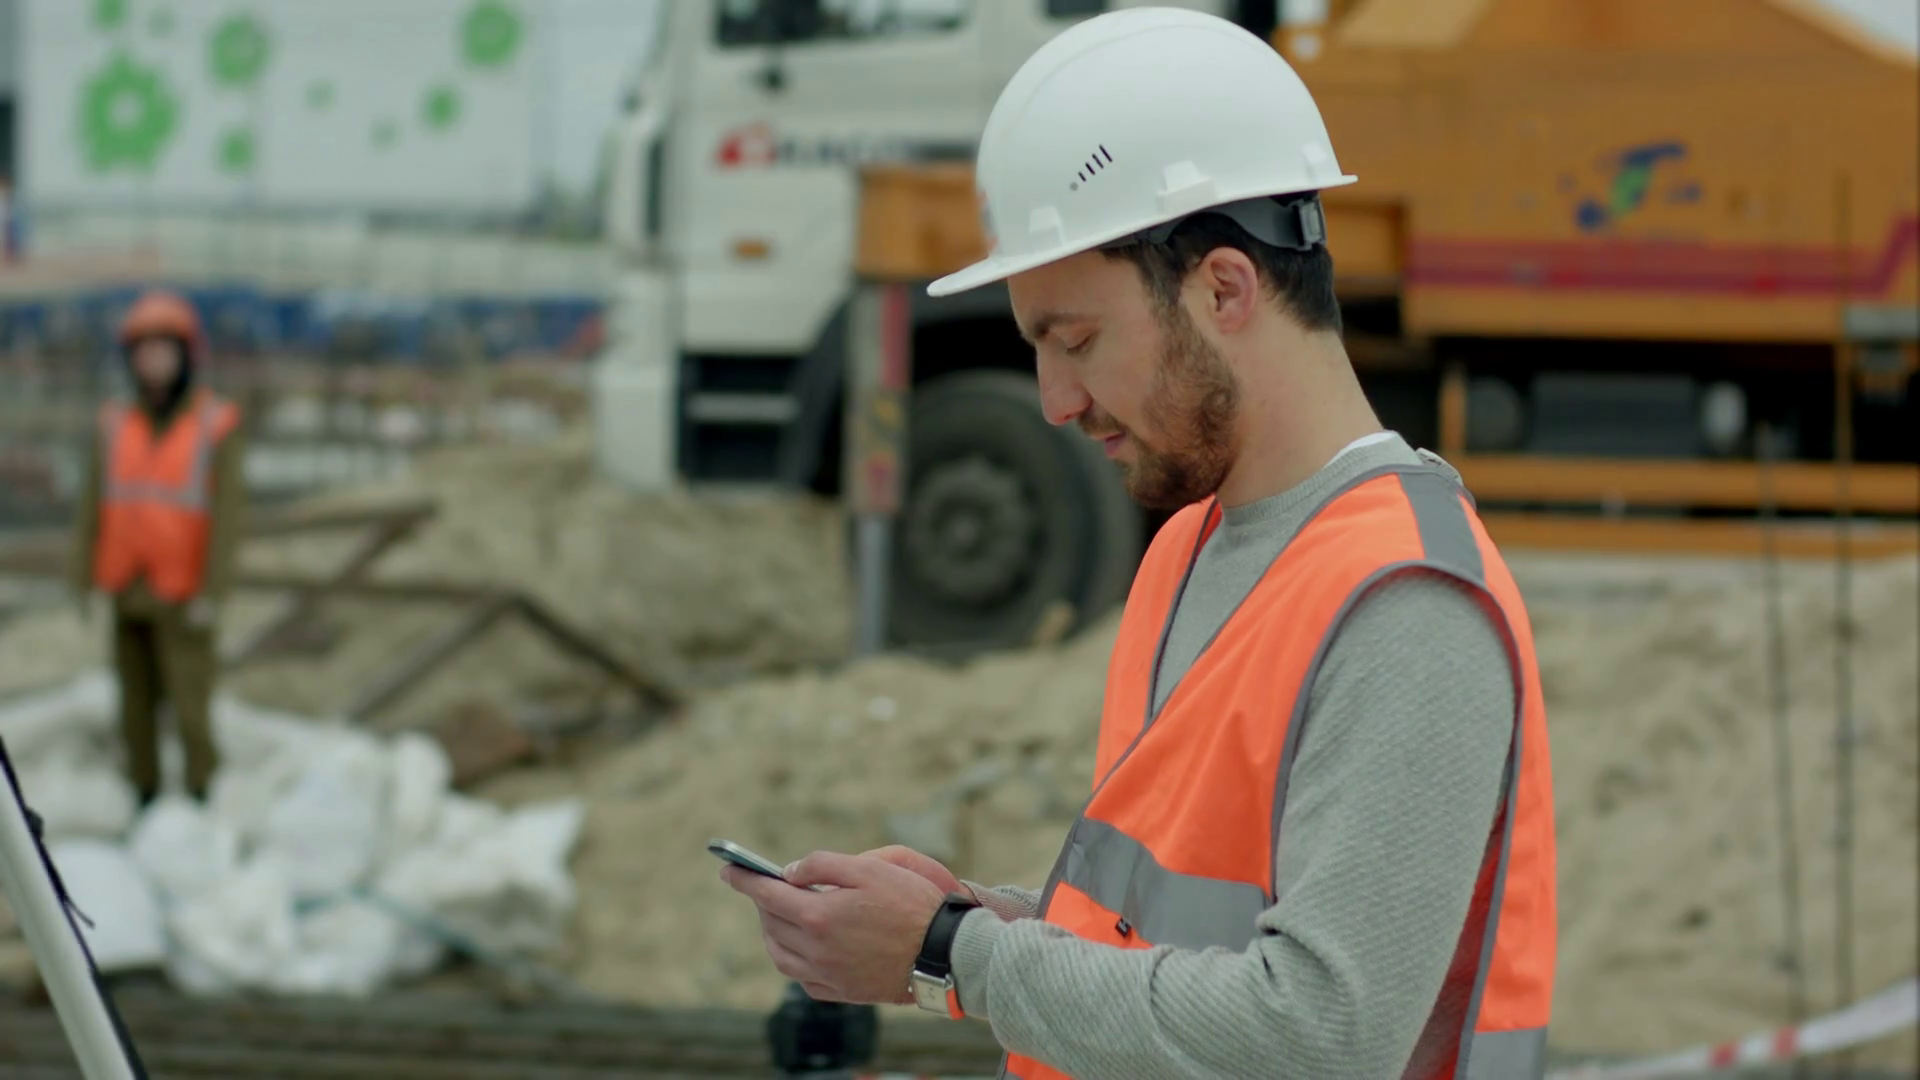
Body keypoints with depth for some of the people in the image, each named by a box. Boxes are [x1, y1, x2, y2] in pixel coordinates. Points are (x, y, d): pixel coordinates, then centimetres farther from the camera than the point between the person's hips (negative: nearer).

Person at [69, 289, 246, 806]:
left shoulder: (216, 428, -7)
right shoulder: (116, 426, 5)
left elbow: (227, 513, -9)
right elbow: (93, 506, 8)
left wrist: (212, 594, -13)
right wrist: (83, 579, 5)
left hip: (183, 597, -4)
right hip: (128, 589, 4)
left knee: (189, 703, -6)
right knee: (136, 702, 8)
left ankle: (200, 797, 4)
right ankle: (146, 795, 18)